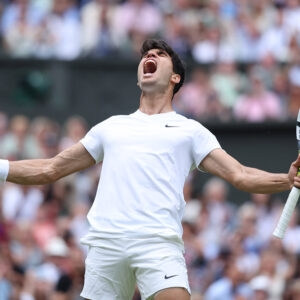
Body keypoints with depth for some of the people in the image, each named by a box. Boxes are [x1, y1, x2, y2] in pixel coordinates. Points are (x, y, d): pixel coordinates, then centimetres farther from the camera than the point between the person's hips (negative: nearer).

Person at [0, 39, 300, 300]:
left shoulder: (189, 130, 17)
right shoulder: (110, 127, 25)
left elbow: (239, 175, 8)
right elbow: (50, 169, 27)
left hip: (158, 243, -3)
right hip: (105, 242, 3)